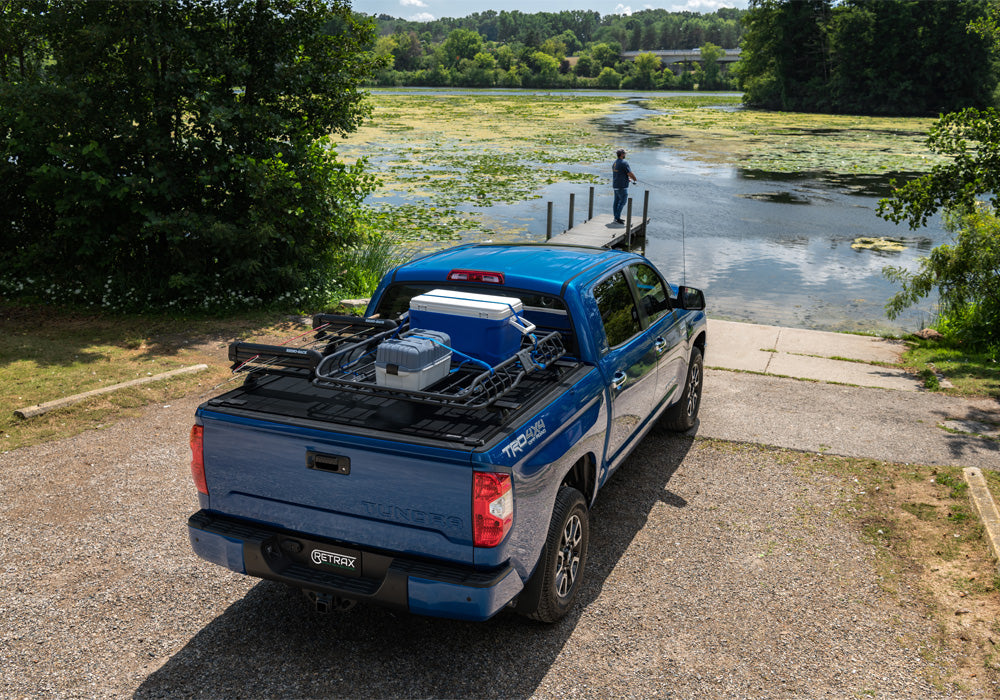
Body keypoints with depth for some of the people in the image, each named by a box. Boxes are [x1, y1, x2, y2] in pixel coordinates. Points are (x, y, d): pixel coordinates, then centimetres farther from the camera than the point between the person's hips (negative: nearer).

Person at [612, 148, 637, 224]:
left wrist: (627, 178, 24)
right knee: (623, 202, -6)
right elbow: (630, 174, -17)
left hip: (615, 185, 9)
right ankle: (617, 218, -10)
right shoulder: (624, 162, -16)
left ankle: (616, 217, 16)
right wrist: (635, 179, 2)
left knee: (617, 201, 12)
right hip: (622, 186, -9)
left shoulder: (615, 163, 12)